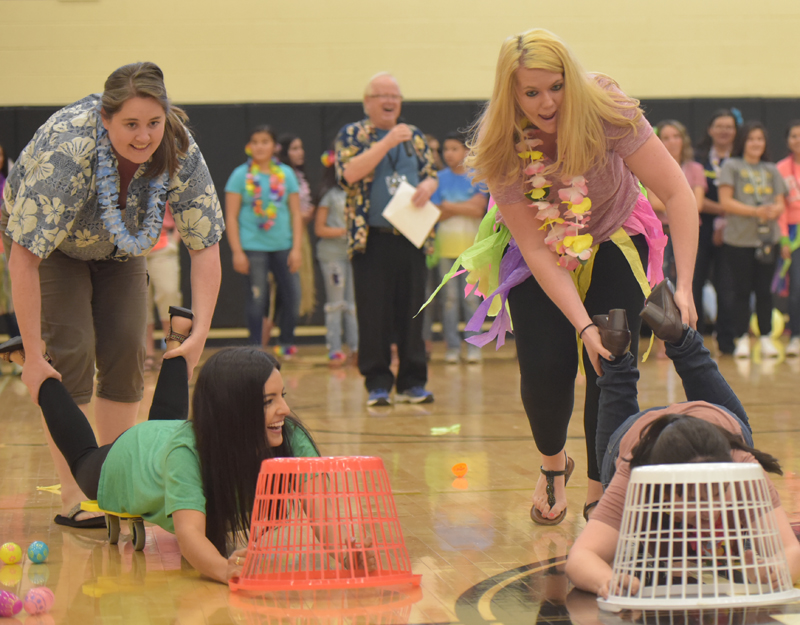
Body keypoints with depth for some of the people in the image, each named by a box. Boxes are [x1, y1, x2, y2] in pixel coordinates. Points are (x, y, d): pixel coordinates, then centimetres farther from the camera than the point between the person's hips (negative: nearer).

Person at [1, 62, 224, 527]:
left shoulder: (181, 153, -29)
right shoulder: (65, 153, -41)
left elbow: (206, 247, -21)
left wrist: (200, 335, -29)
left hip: (119, 250, 4)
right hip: (51, 244, -4)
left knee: (127, 350, -6)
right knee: (73, 350, -15)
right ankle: (73, 498, -9)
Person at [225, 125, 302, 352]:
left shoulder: (286, 173, 8)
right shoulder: (241, 175, 1)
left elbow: (296, 213, 9)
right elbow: (231, 216, 0)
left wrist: (296, 248, 1)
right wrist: (237, 252, -6)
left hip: (283, 246, 3)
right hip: (253, 247, -3)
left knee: (291, 296, 0)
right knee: (257, 299, -2)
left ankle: (287, 343, 17)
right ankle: (256, 348, 9)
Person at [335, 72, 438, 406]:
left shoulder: (414, 136, 16)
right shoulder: (352, 134, 4)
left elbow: (431, 175, 19)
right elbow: (349, 173, -12)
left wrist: (428, 187, -5)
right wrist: (387, 143, -17)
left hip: (411, 237, 3)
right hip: (372, 238, -3)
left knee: (412, 310, 3)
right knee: (373, 313, -2)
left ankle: (413, 381, 9)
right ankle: (377, 383, 4)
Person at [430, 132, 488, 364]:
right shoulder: (440, 178, 8)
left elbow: (479, 209, -7)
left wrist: (450, 206, -5)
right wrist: (465, 207, -9)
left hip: (471, 244, -1)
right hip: (446, 244, 1)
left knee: (471, 298, -3)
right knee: (450, 297, 0)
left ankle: (474, 345, 3)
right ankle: (452, 347, 4)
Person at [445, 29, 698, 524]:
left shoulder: (607, 112, -29)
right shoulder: (502, 150, -25)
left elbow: (678, 192, -26)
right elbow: (535, 251, -23)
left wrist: (684, 287, -35)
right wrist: (584, 326, -33)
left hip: (614, 247, 0)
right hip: (541, 256, 0)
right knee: (546, 369, -14)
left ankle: (599, 496, 2)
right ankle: (553, 464, 19)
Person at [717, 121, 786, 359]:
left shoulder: (771, 170, 15)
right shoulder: (732, 166, 2)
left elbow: (780, 203, 11)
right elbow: (726, 202, -6)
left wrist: (774, 210, -13)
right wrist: (755, 211, -17)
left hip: (768, 238, 3)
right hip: (739, 239, -3)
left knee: (764, 290, 5)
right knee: (742, 290, -1)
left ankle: (766, 338, 11)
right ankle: (742, 339, 6)